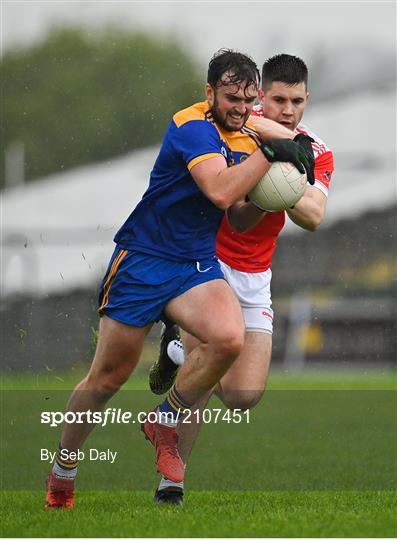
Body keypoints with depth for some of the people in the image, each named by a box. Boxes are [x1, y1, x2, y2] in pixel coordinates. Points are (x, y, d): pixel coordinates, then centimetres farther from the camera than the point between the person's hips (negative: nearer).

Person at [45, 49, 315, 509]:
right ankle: (62, 468, 23)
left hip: (197, 265, 6)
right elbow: (220, 192, -32)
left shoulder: (244, 134, 7)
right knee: (108, 376, 1)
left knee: (228, 337, -25)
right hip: (142, 259, -6)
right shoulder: (194, 127, -18)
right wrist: (269, 153, -28)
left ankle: (165, 422, -2)